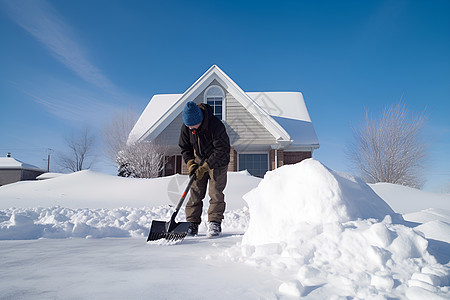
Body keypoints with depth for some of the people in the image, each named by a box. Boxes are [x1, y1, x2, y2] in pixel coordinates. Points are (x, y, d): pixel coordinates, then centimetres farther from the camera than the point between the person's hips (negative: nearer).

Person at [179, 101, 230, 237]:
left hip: (218, 161, -4)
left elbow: (221, 151, -27)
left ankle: (214, 223, -1)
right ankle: (192, 224, 3)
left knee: (216, 192, -9)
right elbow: (185, 147, -1)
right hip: (199, 159, 4)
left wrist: (205, 167, -30)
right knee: (195, 192, -2)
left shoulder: (216, 125, -29)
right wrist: (191, 164, -17)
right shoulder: (186, 127, -14)